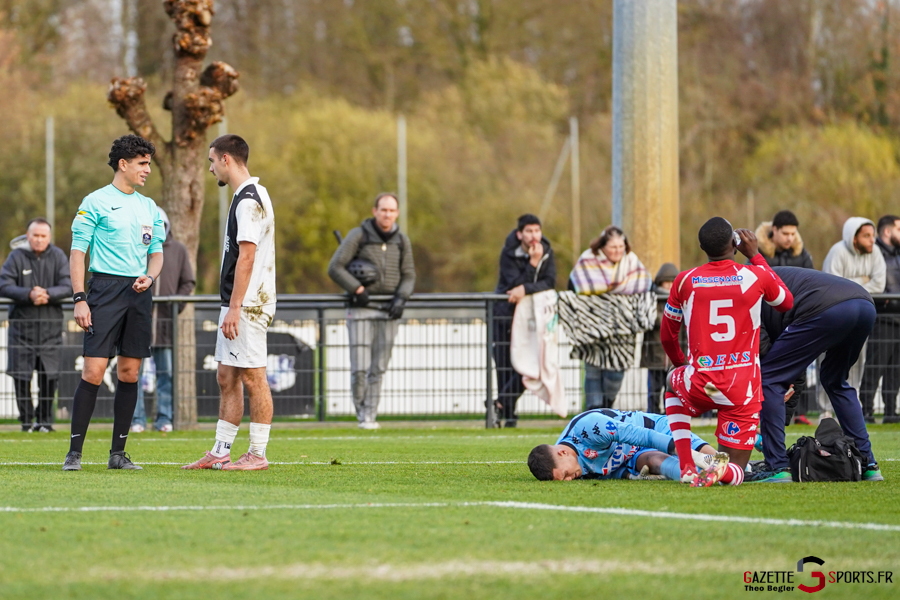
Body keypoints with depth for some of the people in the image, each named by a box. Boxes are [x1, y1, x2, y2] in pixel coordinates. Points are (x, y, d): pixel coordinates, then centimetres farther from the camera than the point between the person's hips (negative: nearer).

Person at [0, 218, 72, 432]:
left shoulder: (58, 257, 3)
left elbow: (68, 286, -4)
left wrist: (47, 294, -22)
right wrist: (29, 295, -23)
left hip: (51, 326, 1)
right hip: (22, 324, -1)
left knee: (49, 375, 0)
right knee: (21, 375, 0)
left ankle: (45, 419, 14)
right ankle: (26, 420, 12)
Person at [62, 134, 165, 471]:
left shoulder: (150, 208, 15)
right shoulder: (95, 202, -2)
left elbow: (157, 253, 20)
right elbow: (77, 252, -4)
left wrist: (149, 276, -2)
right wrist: (79, 299, -12)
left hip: (139, 293, 6)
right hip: (105, 289, -6)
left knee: (129, 372, 5)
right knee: (93, 372, -11)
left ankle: (118, 452, 11)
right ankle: (75, 452, -6)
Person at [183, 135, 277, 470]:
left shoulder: (249, 200, -15)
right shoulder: (245, 197, 17)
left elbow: (246, 257, -20)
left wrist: (234, 308, -22)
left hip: (247, 305, -10)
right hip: (236, 305, 10)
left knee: (253, 378, -6)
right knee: (227, 377, 11)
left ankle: (258, 454, -3)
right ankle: (220, 452, 15)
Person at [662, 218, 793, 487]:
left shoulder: (684, 281, -1)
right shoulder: (756, 276, -5)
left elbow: (667, 336, 15)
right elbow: (786, 303, 19)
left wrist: (680, 364, 36)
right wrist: (755, 256, 22)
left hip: (700, 386, 0)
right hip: (743, 391, 0)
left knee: (674, 384, 38)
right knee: (735, 471, 17)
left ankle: (686, 467, 19)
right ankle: (721, 469, -24)